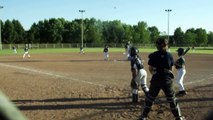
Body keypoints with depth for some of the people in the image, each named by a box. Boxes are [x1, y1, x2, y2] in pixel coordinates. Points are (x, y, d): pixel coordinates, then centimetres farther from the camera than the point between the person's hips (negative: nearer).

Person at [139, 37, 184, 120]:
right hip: (167, 80, 1)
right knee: (172, 100, 15)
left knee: (149, 99, 13)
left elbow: (150, 69, -2)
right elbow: (171, 69, 3)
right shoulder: (169, 55, -3)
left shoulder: (153, 55, -7)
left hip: (155, 80, 0)